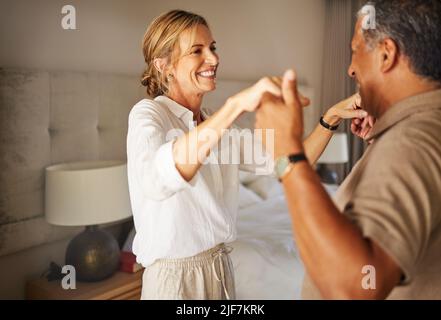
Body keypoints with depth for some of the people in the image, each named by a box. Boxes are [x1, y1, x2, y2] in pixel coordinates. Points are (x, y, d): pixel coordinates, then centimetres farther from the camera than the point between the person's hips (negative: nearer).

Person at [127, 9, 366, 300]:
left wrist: (331, 118, -11)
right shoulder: (148, 113, -14)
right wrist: (236, 104, -45)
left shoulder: (217, 122, 7)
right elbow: (156, 180, -38)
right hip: (176, 277, -6)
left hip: (221, 269, 7)